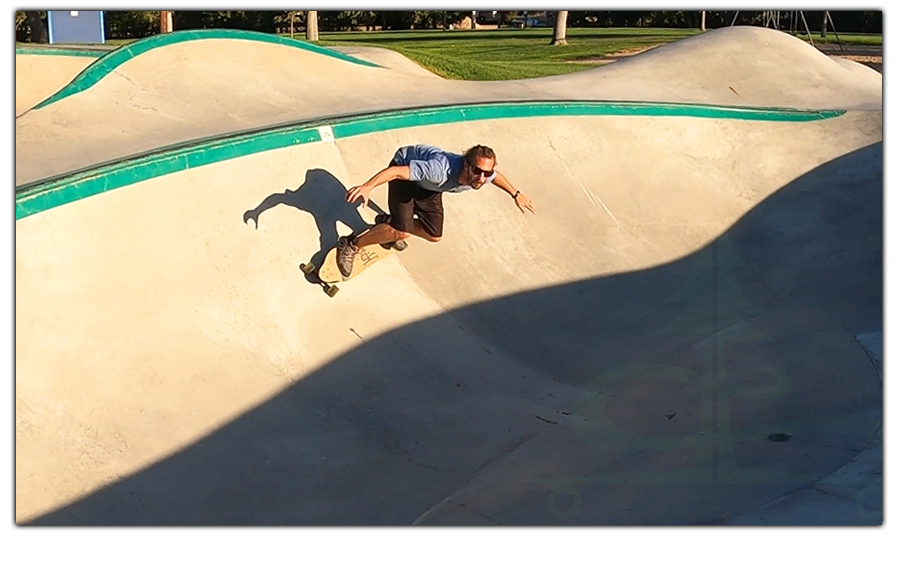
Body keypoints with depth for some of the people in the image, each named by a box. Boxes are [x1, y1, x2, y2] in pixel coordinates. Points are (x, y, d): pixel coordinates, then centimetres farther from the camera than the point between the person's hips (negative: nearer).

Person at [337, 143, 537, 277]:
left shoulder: (484, 175, -25)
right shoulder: (441, 170, -45)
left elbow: (496, 176, 2)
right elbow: (396, 171, -46)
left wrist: (516, 194, 12)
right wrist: (367, 187, -57)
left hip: (427, 185, 7)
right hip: (405, 169, -7)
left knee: (434, 235, 8)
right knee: (403, 232, -18)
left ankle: (389, 223, 31)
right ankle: (351, 245, -1)